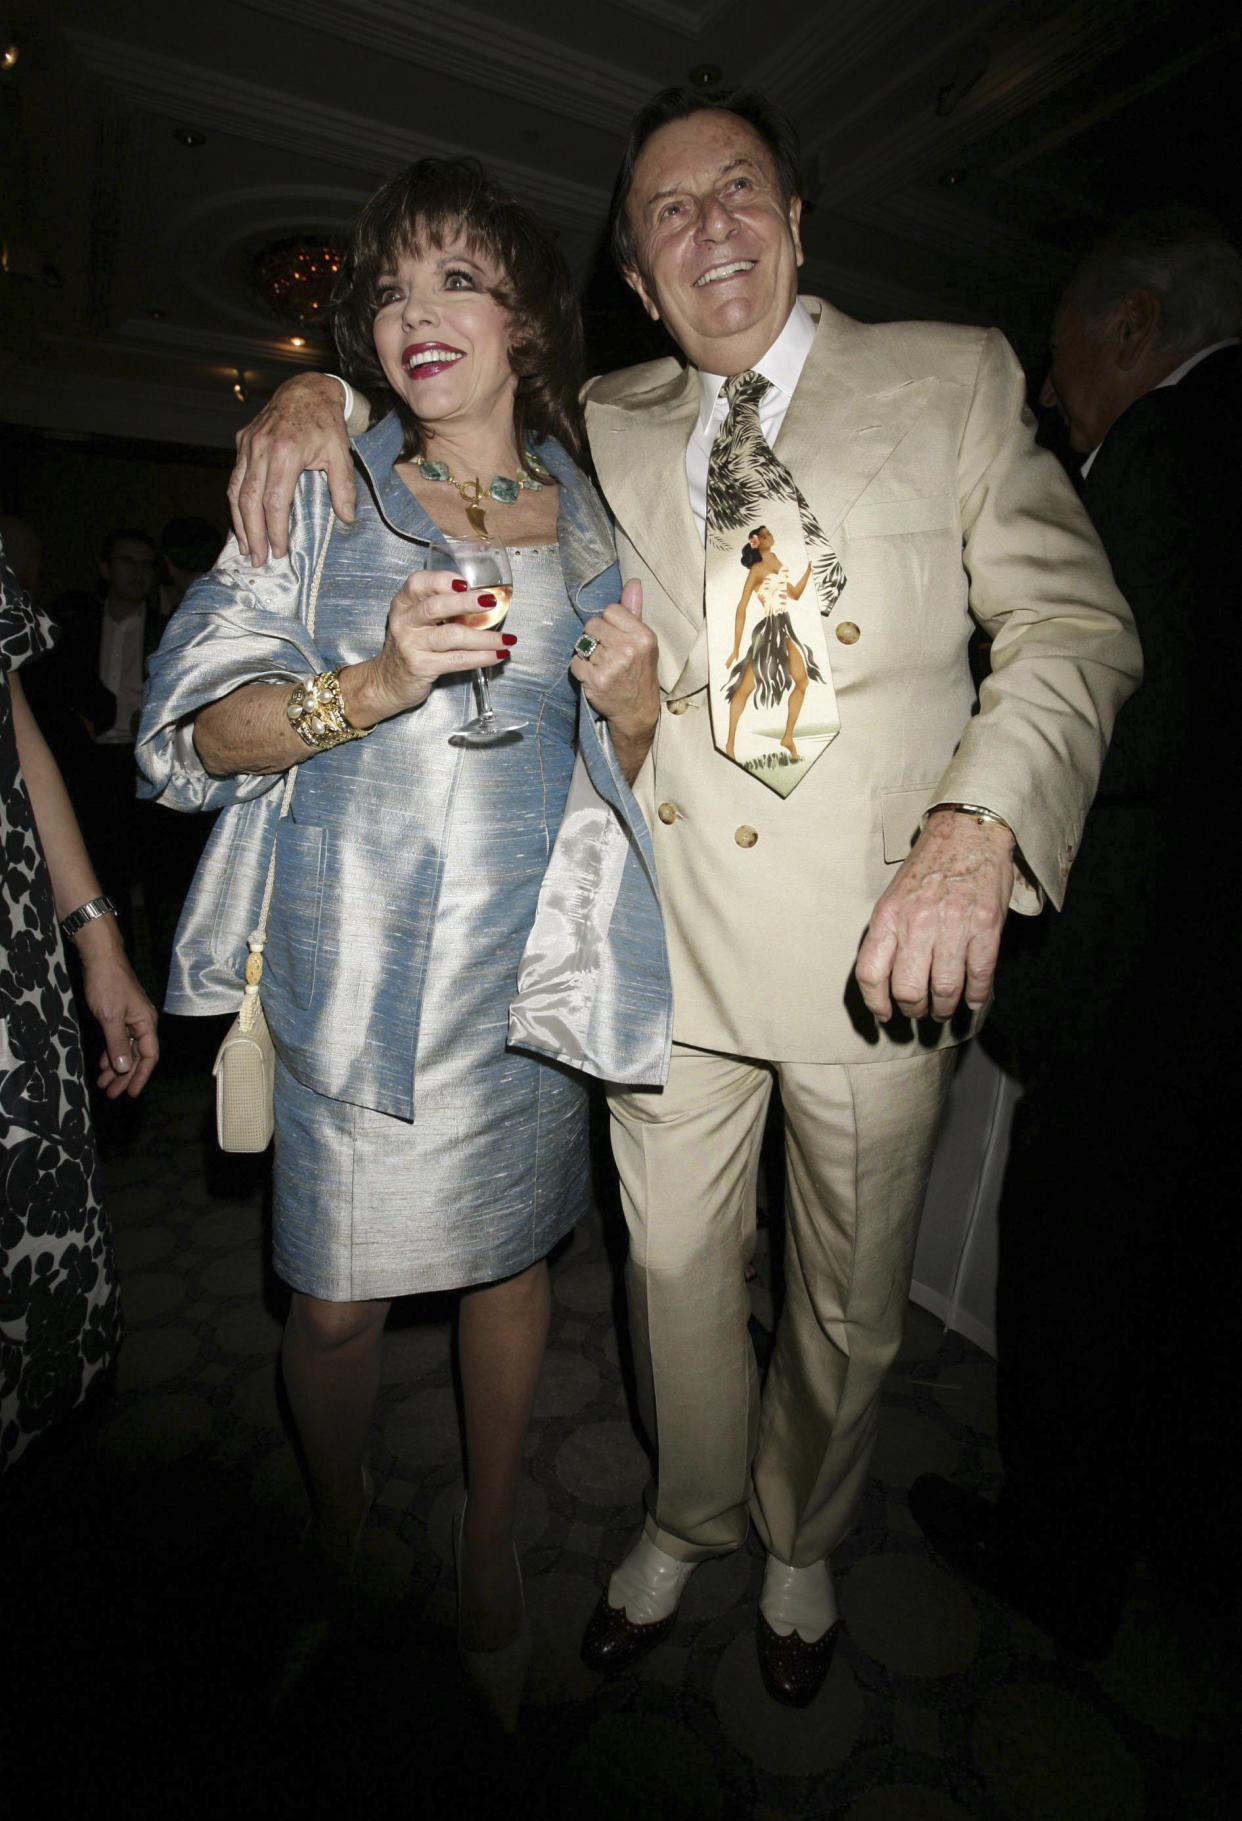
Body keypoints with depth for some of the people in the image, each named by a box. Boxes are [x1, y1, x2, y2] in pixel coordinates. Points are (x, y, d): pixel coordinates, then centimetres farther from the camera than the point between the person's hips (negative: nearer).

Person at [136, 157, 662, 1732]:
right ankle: (337, 1542, 40)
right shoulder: (325, 488, 4)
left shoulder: (591, 513, 10)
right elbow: (196, 726, -4)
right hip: (354, 962, -1)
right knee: (338, 1295, 7)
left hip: (525, 958, 2)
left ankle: (490, 1547, 41)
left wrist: (634, 707, -11)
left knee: (512, 1254, 14)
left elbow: (626, 770, 12)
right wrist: (376, 687, -21)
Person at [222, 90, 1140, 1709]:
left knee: (849, 1306, 16)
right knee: (675, 1268, 17)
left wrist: (978, 827, -18)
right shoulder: (605, 425, 13)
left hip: (883, 944, -1)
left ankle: (801, 1543, 47)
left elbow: (1072, 620, 0)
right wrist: (317, 390, 2)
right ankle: (690, 1518, 47)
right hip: (670, 936, 2)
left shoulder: (955, 378, 6)